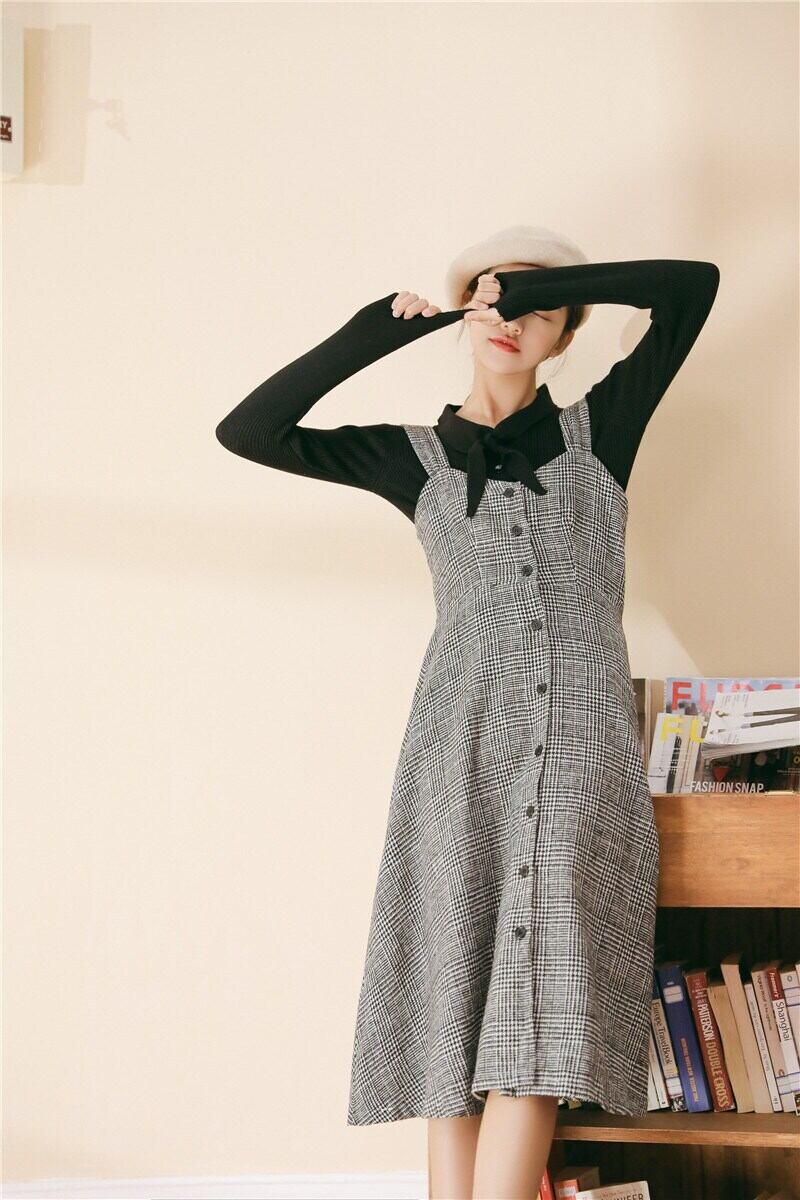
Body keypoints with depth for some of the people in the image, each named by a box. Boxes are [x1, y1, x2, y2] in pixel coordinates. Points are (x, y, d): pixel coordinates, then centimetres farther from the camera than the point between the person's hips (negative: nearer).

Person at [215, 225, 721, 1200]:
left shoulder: (598, 429, 17)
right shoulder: (416, 456, 17)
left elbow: (692, 285, 10)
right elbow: (248, 432, 10)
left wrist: (546, 282, 7)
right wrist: (370, 337, 7)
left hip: (583, 739, 0)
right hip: (462, 741, 1)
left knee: (541, 1013, -14)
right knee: (458, 1007, -7)